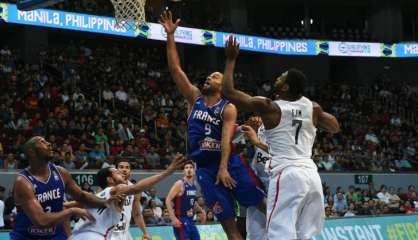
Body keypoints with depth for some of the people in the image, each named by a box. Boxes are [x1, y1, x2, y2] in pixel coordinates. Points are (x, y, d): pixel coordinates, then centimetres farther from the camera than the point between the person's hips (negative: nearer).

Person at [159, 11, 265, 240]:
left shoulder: (228, 108, -3)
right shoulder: (194, 99, 9)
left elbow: (226, 139, -16)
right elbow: (175, 69, 3)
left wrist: (224, 168, -29)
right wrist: (170, 35, -4)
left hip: (229, 163, -3)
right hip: (204, 168, 3)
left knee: (264, 205, -6)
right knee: (228, 221, 1)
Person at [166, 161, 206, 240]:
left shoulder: (194, 186, 11)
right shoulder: (180, 184, -14)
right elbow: (168, 200, -18)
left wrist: (201, 210, 18)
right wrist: (173, 218, -24)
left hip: (190, 219, 9)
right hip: (180, 220, -9)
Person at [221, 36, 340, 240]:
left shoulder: (268, 107, -3)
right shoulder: (312, 108, 11)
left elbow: (228, 91, 1)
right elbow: (335, 128, 29)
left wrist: (231, 59, 11)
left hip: (286, 175, -6)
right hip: (311, 174, 6)